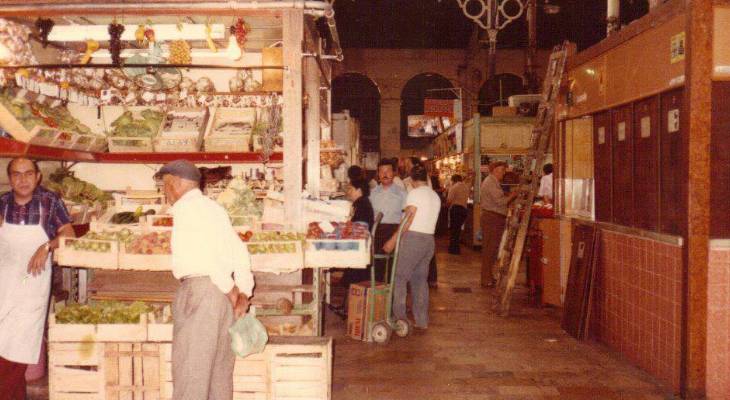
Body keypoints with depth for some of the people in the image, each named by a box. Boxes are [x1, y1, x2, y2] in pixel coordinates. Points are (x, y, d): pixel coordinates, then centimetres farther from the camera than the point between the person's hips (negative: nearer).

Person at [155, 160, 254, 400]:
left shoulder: (186, 209, -6)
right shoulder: (213, 207, 19)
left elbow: (205, 251, -18)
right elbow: (239, 251, 12)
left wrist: (229, 289, -11)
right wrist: (244, 293, 4)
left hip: (200, 288, -8)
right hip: (224, 291, 9)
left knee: (191, 364, -2)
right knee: (220, 364, 14)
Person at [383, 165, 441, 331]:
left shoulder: (415, 193, -8)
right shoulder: (436, 196, 13)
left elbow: (408, 221, -14)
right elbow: (428, 219, 13)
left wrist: (393, 240, -12)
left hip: (413, 238, -7)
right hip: (430, 239, 7)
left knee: (400, 278, 0)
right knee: (420, 279, 12)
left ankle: (399, 317, -1)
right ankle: (421, 321, 14)